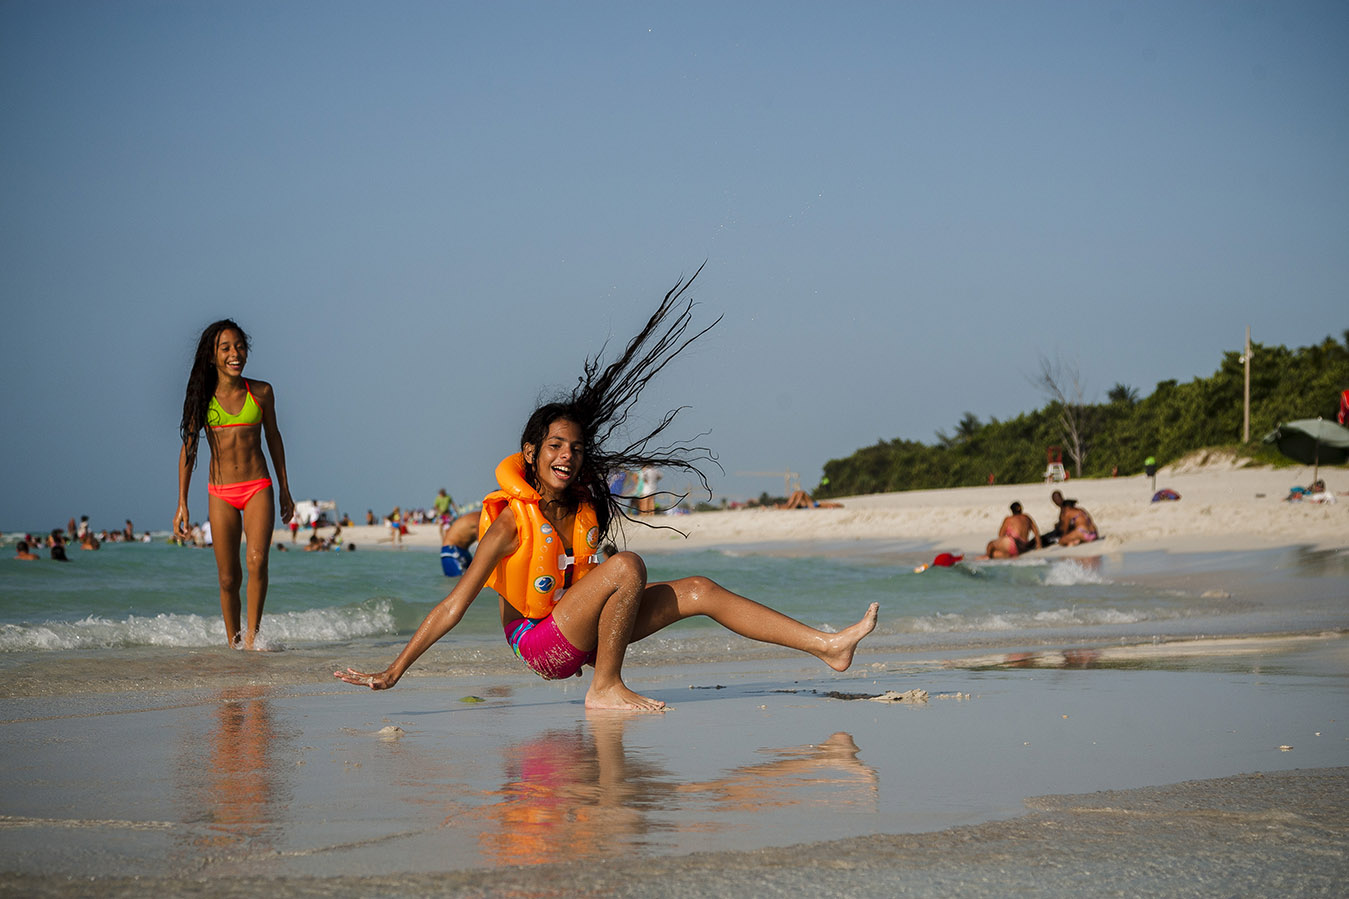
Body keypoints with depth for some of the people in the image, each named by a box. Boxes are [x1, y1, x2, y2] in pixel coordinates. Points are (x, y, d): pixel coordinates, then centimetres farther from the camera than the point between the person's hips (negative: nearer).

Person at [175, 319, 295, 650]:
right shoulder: (202, 398, 0)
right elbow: (188, 449, 4)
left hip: (258, 487, 0)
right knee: (228, 577, 1)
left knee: (257, 560, -20)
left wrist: (284, 489, 17)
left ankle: (252, 635, -10)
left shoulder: (261, 392, 2)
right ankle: (233, 642, 15)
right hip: (220, 493, 0)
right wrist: (182, 503, 0)